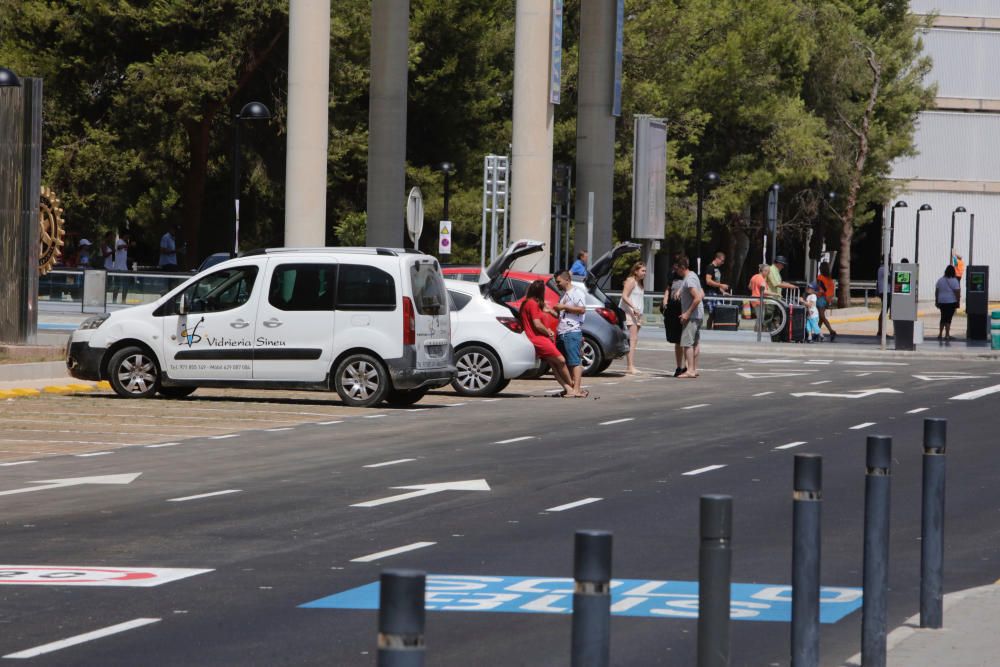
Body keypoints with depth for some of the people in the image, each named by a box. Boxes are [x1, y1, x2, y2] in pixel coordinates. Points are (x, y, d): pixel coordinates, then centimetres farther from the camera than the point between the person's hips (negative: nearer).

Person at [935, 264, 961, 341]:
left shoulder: (940, 280, 6)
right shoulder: (954, 281, -10)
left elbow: (936, 291, 8)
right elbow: (957, 292, -12)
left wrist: (936, 301, 14)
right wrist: (958, 302, -6)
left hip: (942, 302, 5)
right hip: (951, 302, -5)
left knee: (943, 318, 14)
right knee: (948, 319, -2)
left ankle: (940, 334, 15)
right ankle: (947, 335, -2)